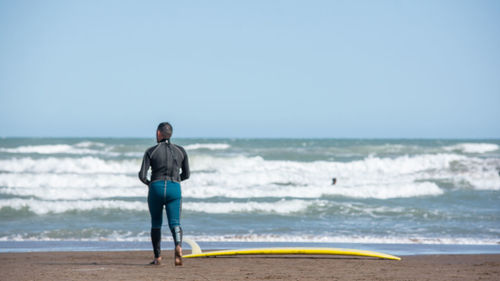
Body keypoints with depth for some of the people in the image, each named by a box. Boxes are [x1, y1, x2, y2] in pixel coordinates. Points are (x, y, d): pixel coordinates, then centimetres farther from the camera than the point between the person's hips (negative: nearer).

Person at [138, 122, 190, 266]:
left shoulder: (151, 151, 0)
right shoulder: (181, 151, 8)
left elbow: (142, 175, -6)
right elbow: (186, 174, 14)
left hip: (156, 188, -1)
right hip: (174, 189, 1)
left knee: (156, 223, 17)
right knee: (175, 223, -6)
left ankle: (157, 257, 20)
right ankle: (178, 246, -37)